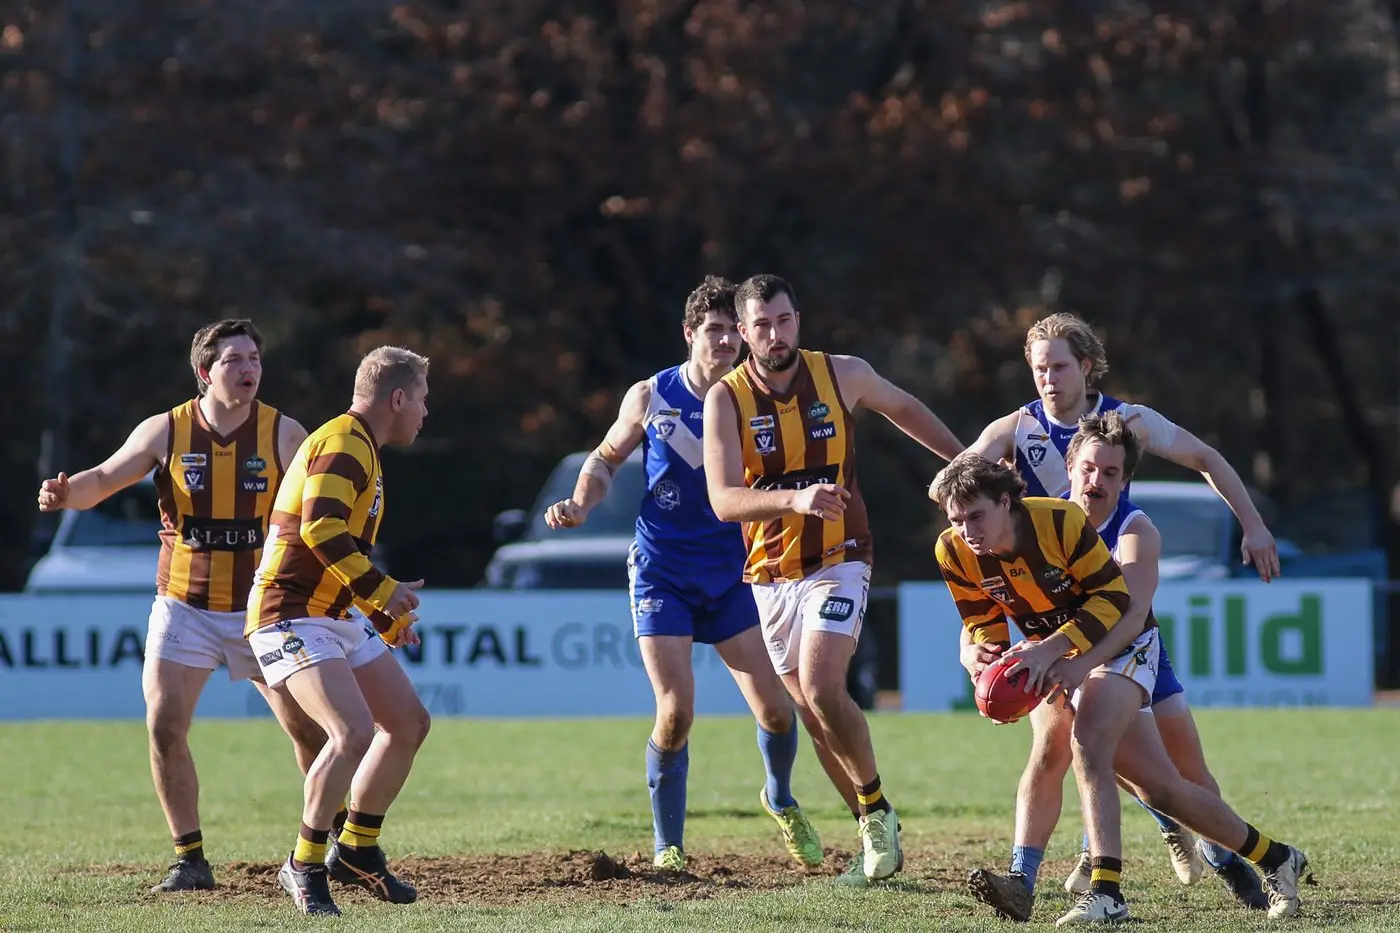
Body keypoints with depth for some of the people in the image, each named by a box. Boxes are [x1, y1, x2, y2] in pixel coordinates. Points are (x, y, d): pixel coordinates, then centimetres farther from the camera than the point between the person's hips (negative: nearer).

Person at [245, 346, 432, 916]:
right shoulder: (343, 444, -14)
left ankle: (356, 851, 23)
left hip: (338, 618, 11)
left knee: (409, 724, 12)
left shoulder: (359, 449, 20)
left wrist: (385, 617, 30)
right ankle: (305, 866, -11)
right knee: (354, 732, -24)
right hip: (292, 618, -11)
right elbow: (320, 527, -28)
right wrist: (381, 589, -23)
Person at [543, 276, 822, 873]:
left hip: (729, 575, 1)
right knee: (676, 712, -13)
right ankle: (668, 847, 4)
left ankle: (780, 800, 30)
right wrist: (580, 506, -6)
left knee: (774, 708, -4)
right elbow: (606, 459, 11)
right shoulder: (650, 398, -2)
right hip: (661, 573, -1)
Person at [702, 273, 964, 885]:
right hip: (770, 574, 2)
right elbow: (723, 500, -20)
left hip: (837, 560, -2)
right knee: (812, 716, 6)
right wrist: (795, 498, -37)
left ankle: (877, 810, -3)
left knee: (821, 691, -21)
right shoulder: (726, 399, -10)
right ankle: (876, 834, 18)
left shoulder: (843, 375, -6)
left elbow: (904, 408, 17)